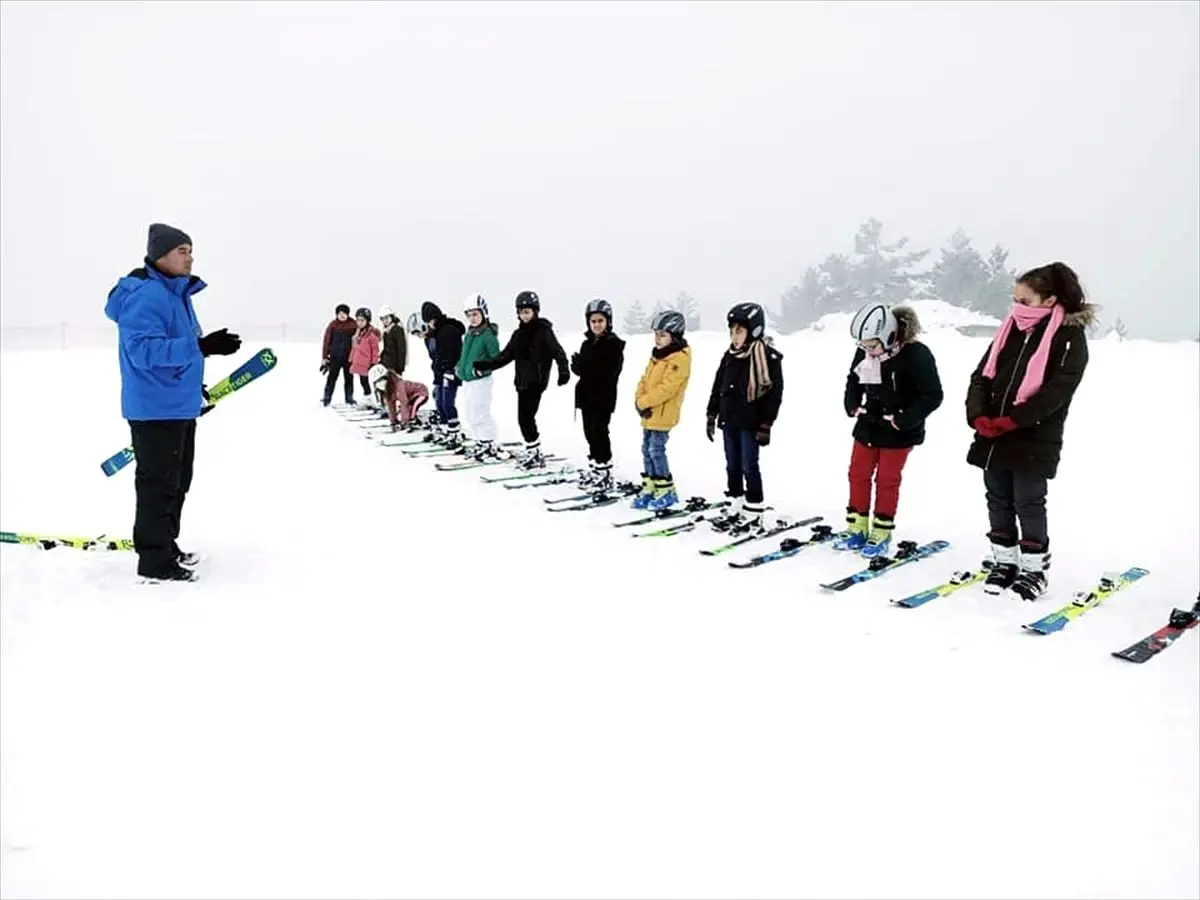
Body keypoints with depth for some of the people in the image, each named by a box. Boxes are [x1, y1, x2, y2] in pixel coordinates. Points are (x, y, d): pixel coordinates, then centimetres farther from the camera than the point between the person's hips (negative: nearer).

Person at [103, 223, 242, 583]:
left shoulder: (178, 293, 13)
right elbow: (144, 350, -28)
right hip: (155, 409, -10)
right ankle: (155, 561, 4)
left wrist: (192, 383, 28)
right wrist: (201, 347, -34)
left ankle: (165, 546, 31)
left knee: (177, 481, 18)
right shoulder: (145, 295, -18)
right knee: (158, 483, -4)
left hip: (179, 406, 10)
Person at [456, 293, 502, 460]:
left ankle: (489, 447, 0)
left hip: (481, 381, -9)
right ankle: (480, 444, 24)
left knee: (480, 415, -9)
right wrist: (460, 366, 11)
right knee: (470, 415, 14)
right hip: (467, 380, 9)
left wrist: (483, 368, -25)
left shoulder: (489, 335, -13)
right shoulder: (469, 334, 13)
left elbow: (496, 359, -14)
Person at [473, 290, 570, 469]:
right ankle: (533, 451, 18)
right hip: (522, 381, 7)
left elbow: (558, 352, -13)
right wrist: (484, 365, 8)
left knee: (526, 417, -10)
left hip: (536, 381, -7)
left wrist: (563, 370, -28)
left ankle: (534, 452, 0)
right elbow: (505, 356, 16)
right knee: (524, 418, 7)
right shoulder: (518, 334, 15)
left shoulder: (544, 331, -5)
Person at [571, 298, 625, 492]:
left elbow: (609, 372, -18)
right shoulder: (587, 344, 14)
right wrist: (578, 366, -13)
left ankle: (605, 474, 0)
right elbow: (579, 368, 10)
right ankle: (594, 469, 22)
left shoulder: (614, 344, -8)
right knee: (590, 434, 11)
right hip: (586, 396, 7)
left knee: (599, 434, -7)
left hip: (604, 398, -7)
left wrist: (584, 366, -19)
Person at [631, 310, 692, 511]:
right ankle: (649, 488, 20)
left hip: (663, 414, -9)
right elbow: (645, 380, 14)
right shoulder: (657, 355, 14)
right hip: (649, 413, 9)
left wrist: (644, 402, -18)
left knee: (656, 450, -8)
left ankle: (666, 491, 4)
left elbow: (667, 388, -22)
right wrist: (639, 400, -4)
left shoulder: (679, 358, -15)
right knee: (647, 449, 11)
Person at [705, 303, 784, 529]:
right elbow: (718, 387, 16)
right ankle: (736, 506, 23)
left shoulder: (768, 357, -10)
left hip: (750, 423, -7)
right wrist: (712, 415, 13)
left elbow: (774, 393, -12)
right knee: (732, 466, 12)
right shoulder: (730, 356, 10)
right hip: (729, 420, 7)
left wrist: (766, 425, -15)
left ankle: (754, 510, 8)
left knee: (749, 466, -3)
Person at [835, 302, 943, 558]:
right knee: (858, 474, 9)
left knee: (886, 479, 2)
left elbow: (932, 396, -19)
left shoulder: (916, 354, -22)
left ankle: (881, 534, 14)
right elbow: (853, 381, 14)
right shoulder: (864, 353, -5)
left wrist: (902, 420, -22)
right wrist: (853, 407, 0)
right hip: (868, 426, 6)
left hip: (899, 432, -6)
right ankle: (857, 528, 20)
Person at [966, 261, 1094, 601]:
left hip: (1034, 441, -6)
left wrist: (1011, 421, -22)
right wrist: (978, 415, -10)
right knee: (998, 501, 12)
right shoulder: (1010, 328, 11)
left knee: (1029, 504, 2)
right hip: (991, 438, 6)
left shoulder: (1070, 336, -6)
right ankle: (1004, 562, 26)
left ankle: (1034, 569, 17)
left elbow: (1057, 390, -16)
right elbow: (982, 374, 7)